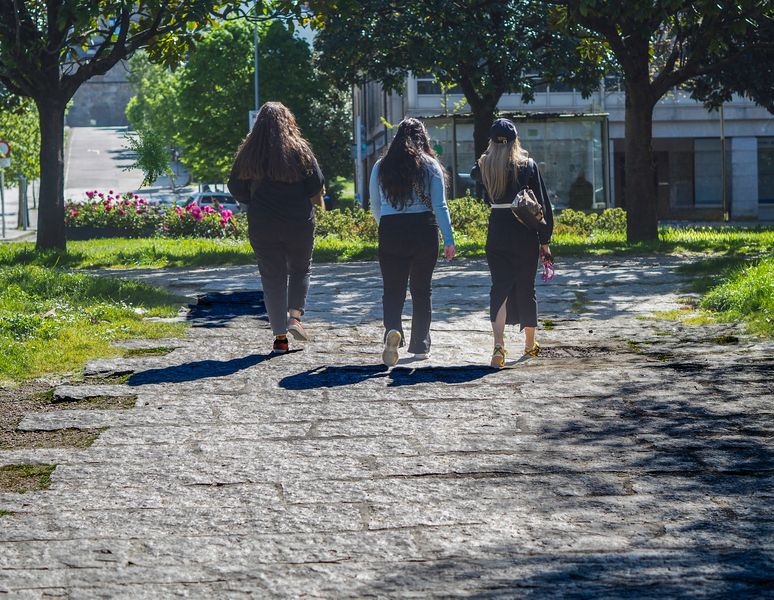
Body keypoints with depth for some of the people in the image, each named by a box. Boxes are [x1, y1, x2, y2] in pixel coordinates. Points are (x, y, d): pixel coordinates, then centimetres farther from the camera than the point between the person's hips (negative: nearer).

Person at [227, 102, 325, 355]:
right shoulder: (299, 150, -6)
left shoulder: (248, 154, -1)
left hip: (262, 227, 1)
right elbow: (317, 187, -7)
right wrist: (317, 201, 14)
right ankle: (295, 317, -1)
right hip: (299, 223, -1)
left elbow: (237, 189, 4)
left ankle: (280, 337, 5)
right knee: (300, 270, 19)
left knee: (272, 279, 7)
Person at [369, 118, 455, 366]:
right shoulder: (430, 166, 0)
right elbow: (439, 206, -5)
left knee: (393, 289, 3)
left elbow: (375, 207, 11)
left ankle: (392, 330, -25)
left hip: (390, 231, 0)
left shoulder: (381, 167, 5)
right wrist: (449, 240, -4)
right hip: (424, 231, 0)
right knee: (422, 289, 12)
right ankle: (420, 346, 17)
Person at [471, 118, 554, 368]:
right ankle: (530, 344, 28)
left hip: (497, 233, 1)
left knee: (499, 288, 2)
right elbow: (542, 204, -5)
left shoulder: (484, 166, 0)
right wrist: (545, 240, 1)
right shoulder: (527, 165, -6)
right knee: (526, 289, 13)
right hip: (525, 234, -1)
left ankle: (499, 343, -19)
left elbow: (474, 174, 28)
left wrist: (493, 153, 23)